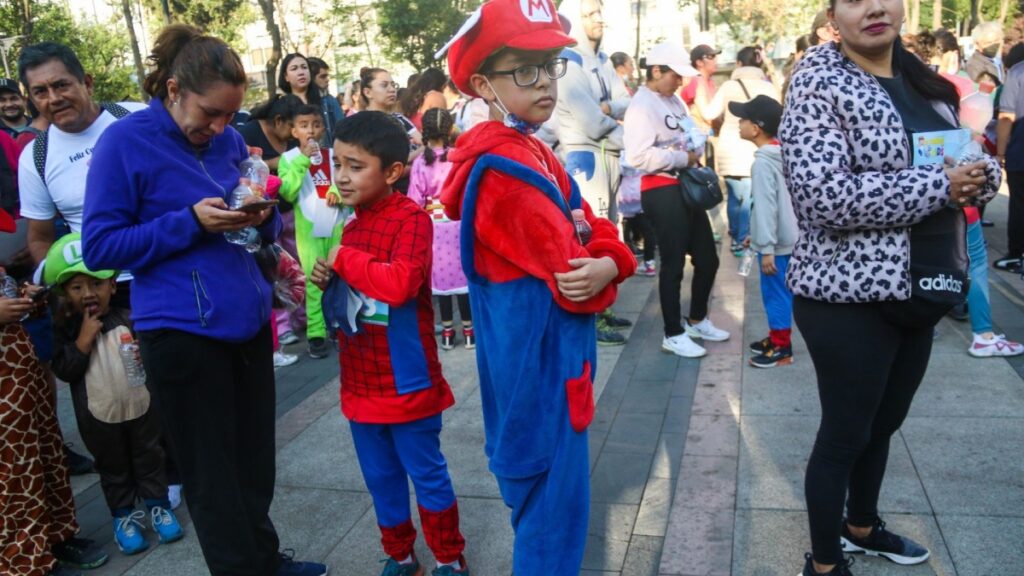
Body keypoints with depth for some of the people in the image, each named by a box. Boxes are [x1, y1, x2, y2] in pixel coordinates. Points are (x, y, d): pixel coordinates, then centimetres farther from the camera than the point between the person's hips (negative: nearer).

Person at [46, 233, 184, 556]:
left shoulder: (131, 319, -6)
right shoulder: (67, 330, -7)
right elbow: (64, 371, -15)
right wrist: (83, 339, -23)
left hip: (140, 406, 0)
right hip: (99, 416, 0)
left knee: (149, 459, 13)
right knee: (113, 468, 14)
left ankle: (158, 507, 29)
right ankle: (124, 517, 28)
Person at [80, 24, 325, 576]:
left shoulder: (229, 140, 8)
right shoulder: (125, 142, -8)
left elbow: (267, 231, 17)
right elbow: (98, 247, -10)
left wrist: (263, 215, -7)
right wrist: (190, 222, -19)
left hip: (247, 320, 5)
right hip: (181, 333, -5)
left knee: (256, 461, 15)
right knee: (213, 476, 7)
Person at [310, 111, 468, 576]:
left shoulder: (411, 219, -17)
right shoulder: (351, 223, 8)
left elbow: (398, 284, -33)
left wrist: (343, 258, -20)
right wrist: (327, 281, -2)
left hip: (406, 382, -7)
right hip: (360, 383, 7)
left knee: (427, 475, 10)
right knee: (381, 479, 19)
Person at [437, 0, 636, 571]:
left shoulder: (532, 153, 10)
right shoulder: (506, 168, -22)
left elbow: (591, 230, 7)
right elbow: (570, 273, -24)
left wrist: (608, 262, -13)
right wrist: (595, 277, -3)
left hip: (545, 353, 10)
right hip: (538, 357, -10)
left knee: (541, 493, 25)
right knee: (556, 504, 3)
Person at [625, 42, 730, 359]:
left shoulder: (674, 100, 14)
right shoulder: (642, 105, -14)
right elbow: (638, 155, -27)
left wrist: (697, 150, -1)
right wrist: (683, 158, -18)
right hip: (662, 191, -9)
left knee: (707, 258, 16)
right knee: (673, 263, -1)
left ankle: (697, 320, 34)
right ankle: (674, 334, 13)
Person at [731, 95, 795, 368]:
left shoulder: (762, 162, -19)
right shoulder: (781, 154, 10)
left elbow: (766, 207, -22)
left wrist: (766, 248, -21)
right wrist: (756, 235, 24)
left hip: (776, 242, -9)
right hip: (786, 237, 9)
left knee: (776, 293, 0)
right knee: (778, 292, 18)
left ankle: (782, 348, 8)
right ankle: (777, 337, 29)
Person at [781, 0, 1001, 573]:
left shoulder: (923, 80, 10)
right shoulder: (820, 84, -13)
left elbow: (971, 164, 17)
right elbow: (824, 196, -27)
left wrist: (978, 174, -7)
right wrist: (939, 186, -22)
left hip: (919, 290, 8)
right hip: (852, 296, -7)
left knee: (884, 422, 22)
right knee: (845, 432, 5)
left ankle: (862, 526, 45)